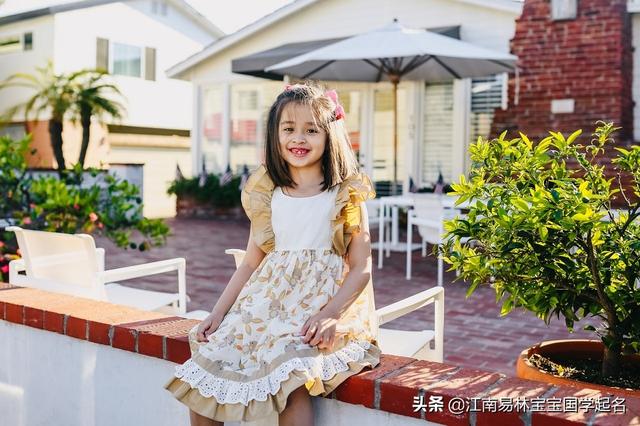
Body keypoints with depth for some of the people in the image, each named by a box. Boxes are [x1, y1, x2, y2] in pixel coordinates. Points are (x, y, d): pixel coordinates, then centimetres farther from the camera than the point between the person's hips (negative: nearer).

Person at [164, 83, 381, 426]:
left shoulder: (346, 195, -1)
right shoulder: (267, 195, 11)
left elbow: (360, 269, -4)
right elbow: (251, 263, 15)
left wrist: (329, 315, -19)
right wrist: (218, 314, 6)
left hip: (323, 310, -4)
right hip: (267, 304, 5)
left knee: (291, 381, -31)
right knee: (202, 374, -9)